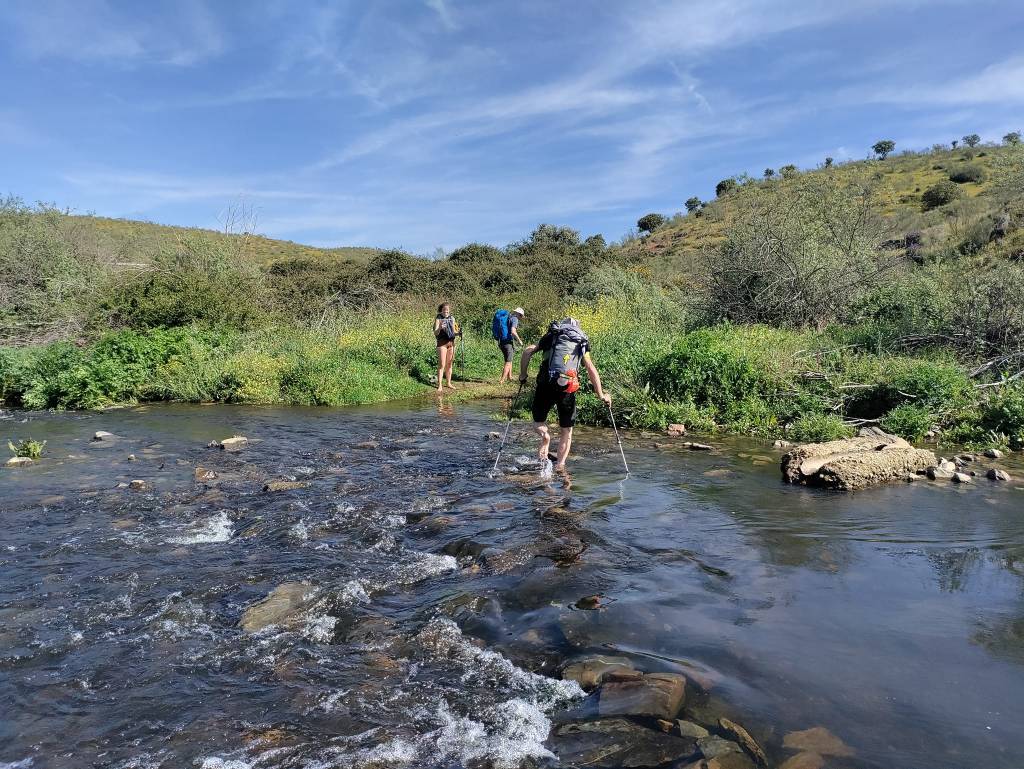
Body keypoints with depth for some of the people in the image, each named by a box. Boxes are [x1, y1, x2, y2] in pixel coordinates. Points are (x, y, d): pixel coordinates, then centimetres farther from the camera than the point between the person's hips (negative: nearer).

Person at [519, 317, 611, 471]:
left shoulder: (551, 336, 20)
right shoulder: (582, 343, 19)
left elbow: (527, 350, 7)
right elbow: (591, 369, 7)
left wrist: (523, 375, 15)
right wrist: (601, 395, 8)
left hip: (546, 384, 0)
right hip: (568, 387, 0)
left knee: (538, 421, 20)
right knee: (566, 430, 16)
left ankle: (546, 437, -11)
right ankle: (560, 466, 7)